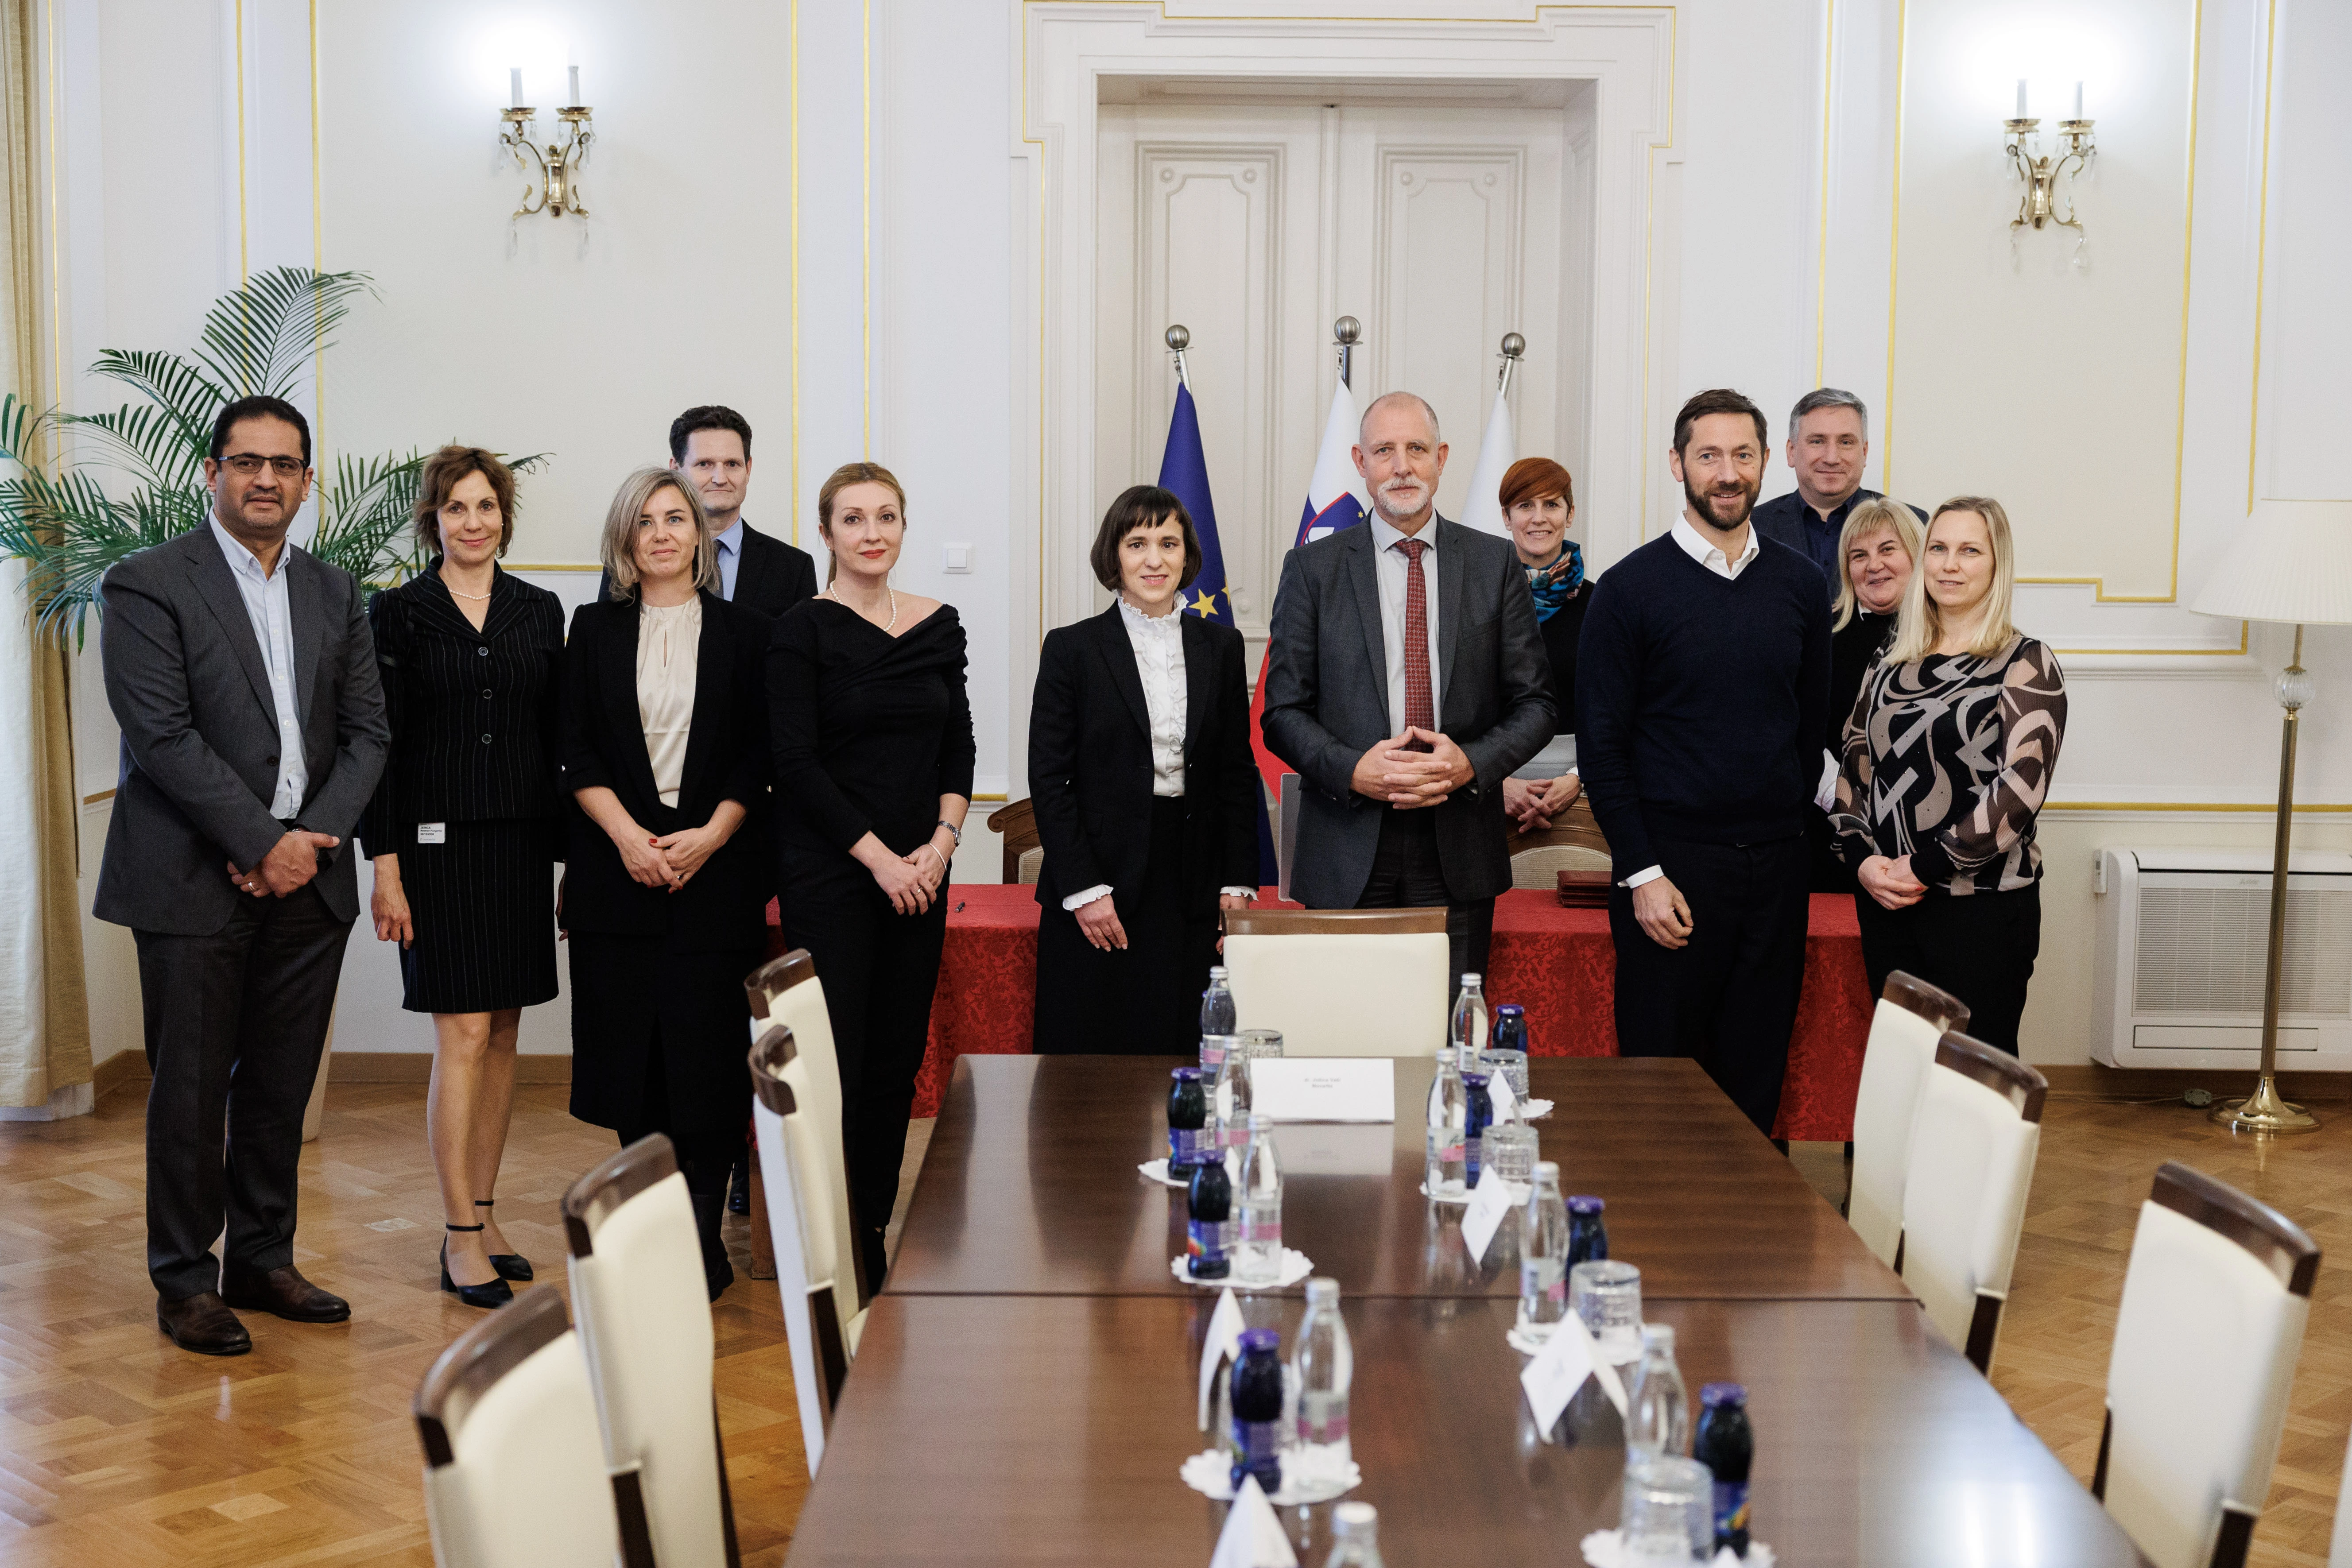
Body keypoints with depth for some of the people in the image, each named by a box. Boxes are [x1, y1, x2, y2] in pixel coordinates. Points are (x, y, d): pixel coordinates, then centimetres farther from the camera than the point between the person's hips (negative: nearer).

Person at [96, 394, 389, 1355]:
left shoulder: (334, 595, 13)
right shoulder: (146, 586, -4)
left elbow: (366, 732, 9)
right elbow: (163, 735, -13)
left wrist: (313, 837, -6)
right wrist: (262, 843, -14)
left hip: (306, 878, 5)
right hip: (194, 879, -5)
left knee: (282, 1087, 11)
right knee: (192, 1089, 2)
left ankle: (263, 1261, 24)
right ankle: (185, 1283, 13)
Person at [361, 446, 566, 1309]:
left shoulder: (540, 612, 10)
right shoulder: (397, 612, 0)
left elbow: (556, 740, 11)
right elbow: (379, 744, -3)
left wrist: (567, 855, 8)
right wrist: (384, 865, -9)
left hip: (522, 842, 4)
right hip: (439, 843, -4)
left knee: (502, 1035, 8)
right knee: (463, 1036, -7)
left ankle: (484, 1215, 19)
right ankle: (462, 1238, -1)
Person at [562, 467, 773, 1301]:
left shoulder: (743, 633, 6)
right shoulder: (594, 630, 10)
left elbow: (759, 759, 2)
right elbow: (577, 752, 4)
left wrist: (708, 836, -11)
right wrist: (628, 835, -9)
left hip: (716, 871, -1)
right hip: (617, 869, 1)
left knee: (707, 1054, -4)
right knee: (631, 1052, 2)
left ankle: (702, 1240, 4)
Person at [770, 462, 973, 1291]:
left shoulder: (939, 625, 9)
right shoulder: (804, 631, -6)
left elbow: (959, 746, 11)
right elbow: (797, 764, -10)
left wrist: (943, 840, -4)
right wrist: (878, 857, -14)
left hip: (919, 873, 5)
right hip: (830, 873, -5)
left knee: (898, 1064, 8)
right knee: (835, 1071, -6)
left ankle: (872, 1245, 19)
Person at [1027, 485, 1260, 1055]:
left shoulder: (1220, 647, 9)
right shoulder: (1072, 648, 0)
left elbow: (1238, 773, 10)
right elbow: (1048, 778, -3)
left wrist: (1237, 881, 3)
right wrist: (1083, 889, -10)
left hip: (1194, 890, 2)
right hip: (1100, 885, -2)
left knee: (1186, 1052, 2)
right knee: (1093, 1051, 0)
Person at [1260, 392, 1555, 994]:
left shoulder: (1496, 565, 7)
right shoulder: (1313, 568, 5)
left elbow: (1535, 704, 7)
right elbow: (1283, 712, 3)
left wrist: (1471, 763, -11)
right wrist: (1353, 770, -14)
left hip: (1458, 856, 1)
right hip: (1348, 857, -1)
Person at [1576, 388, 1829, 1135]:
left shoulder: (1799, 584, 8)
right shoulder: (1631, 588, -4)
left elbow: (1813, 720, 16)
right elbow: (1601, 743, -5)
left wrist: (1787, 821, 9)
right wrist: (1641, 872, -11)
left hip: (1774, 863, 4)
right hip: (1671, 861, -4)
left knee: (1757, 1074, 8)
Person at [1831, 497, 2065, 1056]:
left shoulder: (2026, 663, -5)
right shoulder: (1892, 664, 12)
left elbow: (2021, 785, -15)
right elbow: (1855, 768, 12)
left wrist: (1924, 868, -15)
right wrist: (1862, 859, -5)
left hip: (1982, 908, -5)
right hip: (1885, 901, 5)